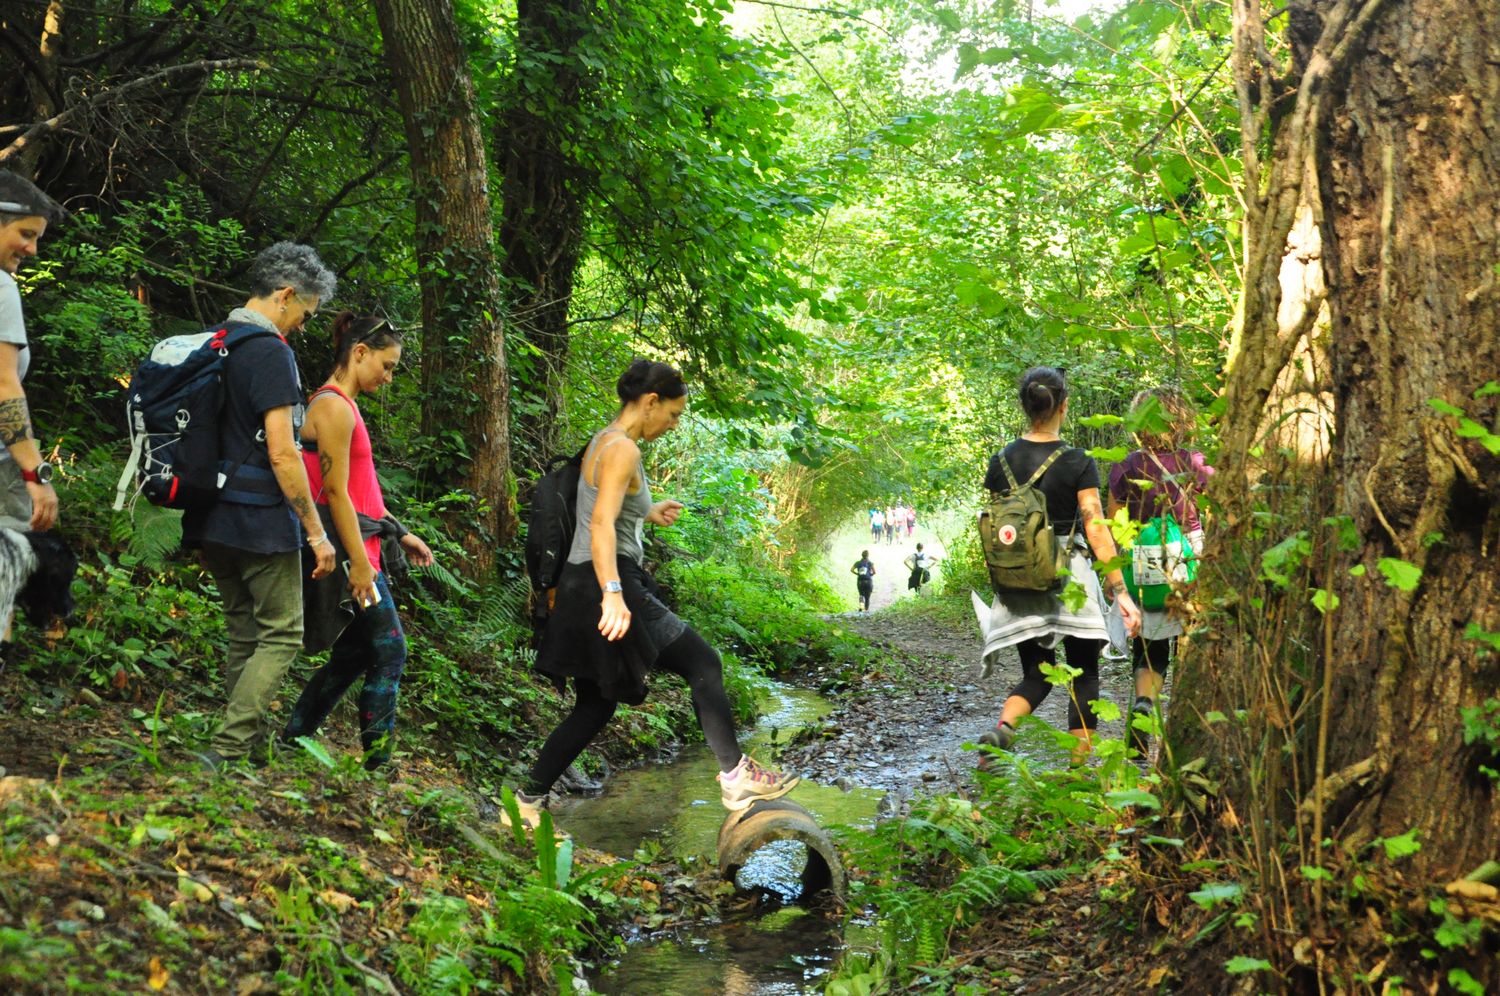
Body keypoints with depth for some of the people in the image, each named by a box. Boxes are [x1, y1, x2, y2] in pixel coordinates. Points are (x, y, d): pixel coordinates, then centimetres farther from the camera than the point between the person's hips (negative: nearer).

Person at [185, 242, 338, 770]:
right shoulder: (270, 352, -15)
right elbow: (282, 454, -20)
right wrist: (316, 532, -14)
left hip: (210, 522, 9)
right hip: (260, 523, -8)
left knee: (244, 634, 16)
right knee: (280, 635, -1)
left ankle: (253, 748, 20)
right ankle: (225, 753, -9)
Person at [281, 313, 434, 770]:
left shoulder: (343, 406, 17)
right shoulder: (334, 408, -14)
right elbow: (335, 491, -19)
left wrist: (400, 534, 23)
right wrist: (359, 562, -22)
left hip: (356, 545, 10)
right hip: (346, 548, -10)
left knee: (354, 653, 14)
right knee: (390, 652, -6)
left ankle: (292, 741, 20)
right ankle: (376, 760, -1)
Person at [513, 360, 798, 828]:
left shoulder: (604, 440, 15)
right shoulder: (623, 449, -14)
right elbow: (601, 524, -27)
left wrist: (647, 513, 41)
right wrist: (612, 594, -39)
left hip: (587, 588, 10)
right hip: (608, 584, -10)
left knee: (595, 706, 14)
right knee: (703, 664, -2)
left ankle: (526, 803, 15)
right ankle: (735, 777, -1)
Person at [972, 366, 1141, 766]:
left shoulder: (1001, 462, 1)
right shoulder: (1077, 463, -9)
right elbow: (1096, 529, -13)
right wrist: (1121, 592, -12)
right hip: (1069, 576, -3)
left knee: (1036, 675, 12)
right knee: (1084, 674, 12)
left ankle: (1001, 730, -17)